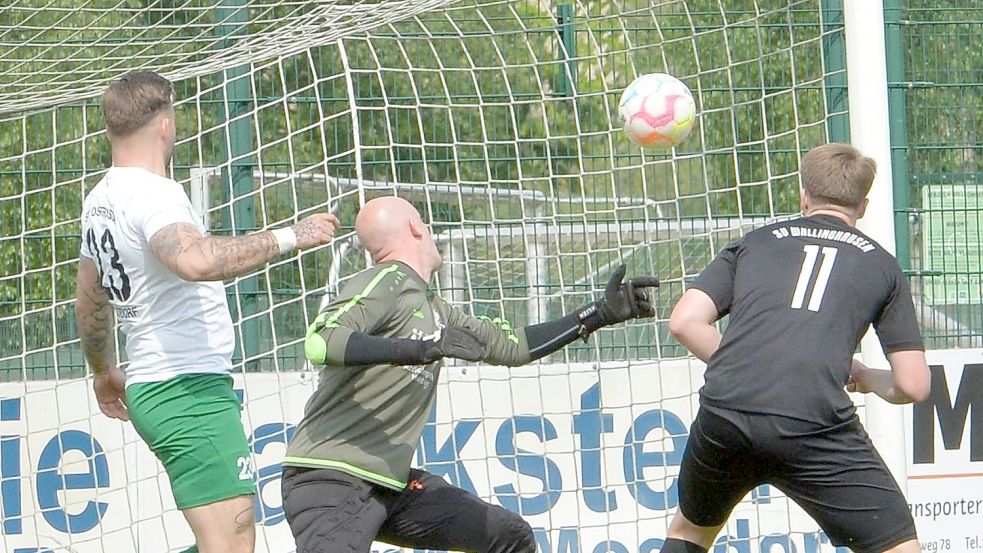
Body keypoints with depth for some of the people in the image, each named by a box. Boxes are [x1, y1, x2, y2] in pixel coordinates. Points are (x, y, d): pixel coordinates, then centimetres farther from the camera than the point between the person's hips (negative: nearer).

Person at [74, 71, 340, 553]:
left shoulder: (98, 201, 16)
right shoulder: (151, 193, -15)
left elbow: (89, 303, 29)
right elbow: (197, 260, -36)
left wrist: (104, 372, 44)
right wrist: (288, 237, -28)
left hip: (150, 387, 11)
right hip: (190, 389, -11)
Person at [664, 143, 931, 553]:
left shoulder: (753, 243, 23)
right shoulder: (880, 264, 19)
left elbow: (684, 322, 11)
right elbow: (912, 385, 13)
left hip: (723, 413, 3)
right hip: (814, 423, -3)